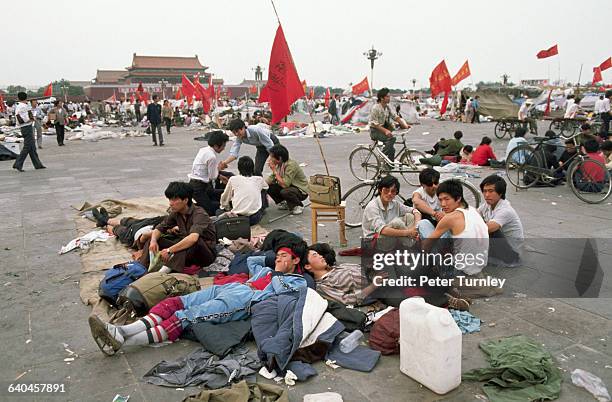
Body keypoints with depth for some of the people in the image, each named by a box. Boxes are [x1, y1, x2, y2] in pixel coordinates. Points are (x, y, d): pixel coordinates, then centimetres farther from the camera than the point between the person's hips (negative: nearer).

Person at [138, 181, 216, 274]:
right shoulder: (176, 213, 0)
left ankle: (168, 267, -42)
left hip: (207, 253, -7)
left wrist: (169, 250, -38)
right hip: (187, 251, 7)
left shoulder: (199, 214, -23)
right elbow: (158, 229, 6)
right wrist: (153, 241, -16)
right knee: (156, 240, -1)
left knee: (193, 242, -39)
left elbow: (193, 238, -40)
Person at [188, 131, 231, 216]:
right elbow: (212, 177, -13)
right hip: (199, 187, -10)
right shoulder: (212, 157, -23)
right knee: (210, 211, -9)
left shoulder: (203, 149, 5)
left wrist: (220, 176, 14)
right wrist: (219, 168, 3)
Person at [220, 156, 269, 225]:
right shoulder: (259, 179, 3)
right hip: (255, 218, -1)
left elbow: (225, 199, 15)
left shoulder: (233, 179, 1)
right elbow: (266, 187, 30)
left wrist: (225, 207, 37)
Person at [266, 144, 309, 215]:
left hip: (301, 191, -7)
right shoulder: (279, 165, -4)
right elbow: (271, 179, 1)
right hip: (289, 187, 7)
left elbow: (284, 184, -33)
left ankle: (298, 206, -7)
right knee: (269, 187, -9)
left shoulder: (291, 165, -27)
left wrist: (274, 170, -27)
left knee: (284, 192, -36)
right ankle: (283, 203, 12)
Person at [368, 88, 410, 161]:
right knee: (391, 138, -29)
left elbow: (395, 117, 6)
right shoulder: (376, 108, -18)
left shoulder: (387, 107, 7)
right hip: (375, 131, -8)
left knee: (391, 150, 8)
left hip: (383, 129, 8)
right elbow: (375, 124, -23)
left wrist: (405, 125, -8)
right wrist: (385, 131, -34)